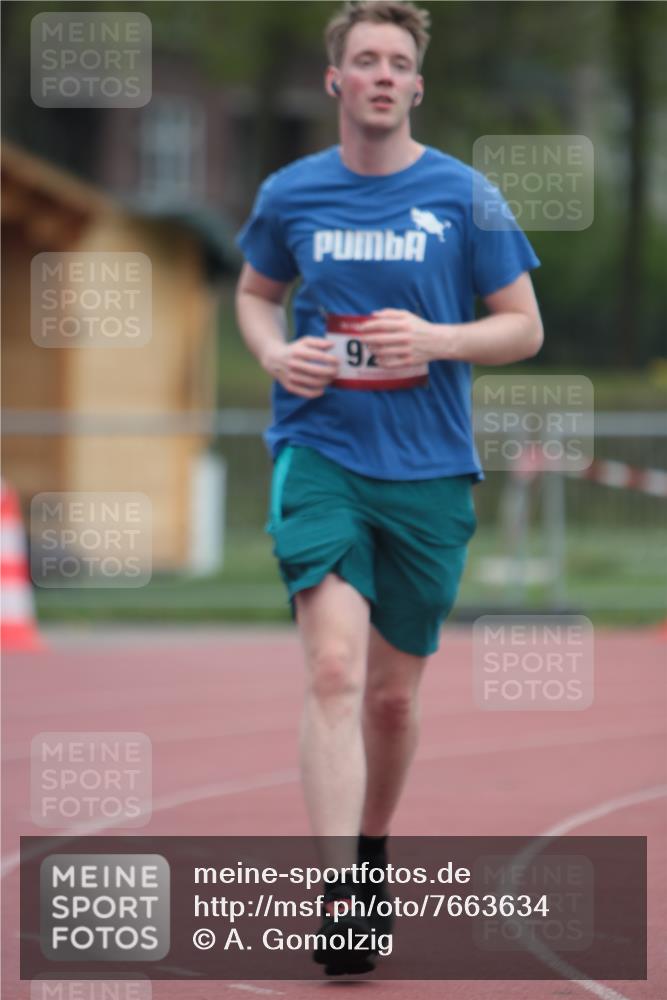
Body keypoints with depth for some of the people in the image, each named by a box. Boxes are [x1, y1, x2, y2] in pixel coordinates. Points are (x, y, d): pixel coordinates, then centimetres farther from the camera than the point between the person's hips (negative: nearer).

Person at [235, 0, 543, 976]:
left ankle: (371, 853, 37)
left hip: (429, 469, 1)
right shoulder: (290, 195, 4)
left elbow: (525, 326, 4)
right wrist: (273, 351, 0)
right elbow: (255, 292, 22)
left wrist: (436, 339, -14)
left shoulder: (462, 195, -1)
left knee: (394, 694, 10)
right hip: (319, 453, -1)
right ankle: (339, 899, -24)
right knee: (335, 668, -19)